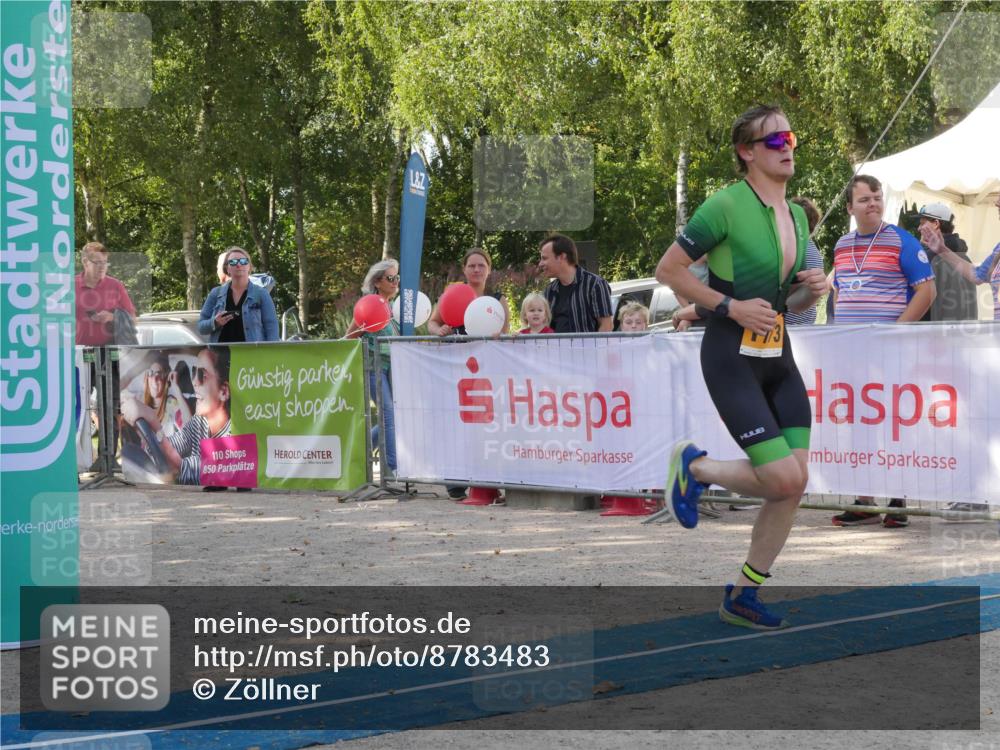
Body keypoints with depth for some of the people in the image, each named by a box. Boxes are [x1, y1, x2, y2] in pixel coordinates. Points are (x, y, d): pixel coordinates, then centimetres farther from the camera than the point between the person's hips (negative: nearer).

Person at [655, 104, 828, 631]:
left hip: (778, 356, 8)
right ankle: (695, 467, 15)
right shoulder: (727, 206, -13)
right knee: (783, 479, -15)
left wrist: (811, 291, -1)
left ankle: (742, 597, 15)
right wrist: (731, 305, -17)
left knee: (797, 480, 1)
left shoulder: (796, 214, 12)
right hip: (731, 358, -8)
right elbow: (668, 270, -11)